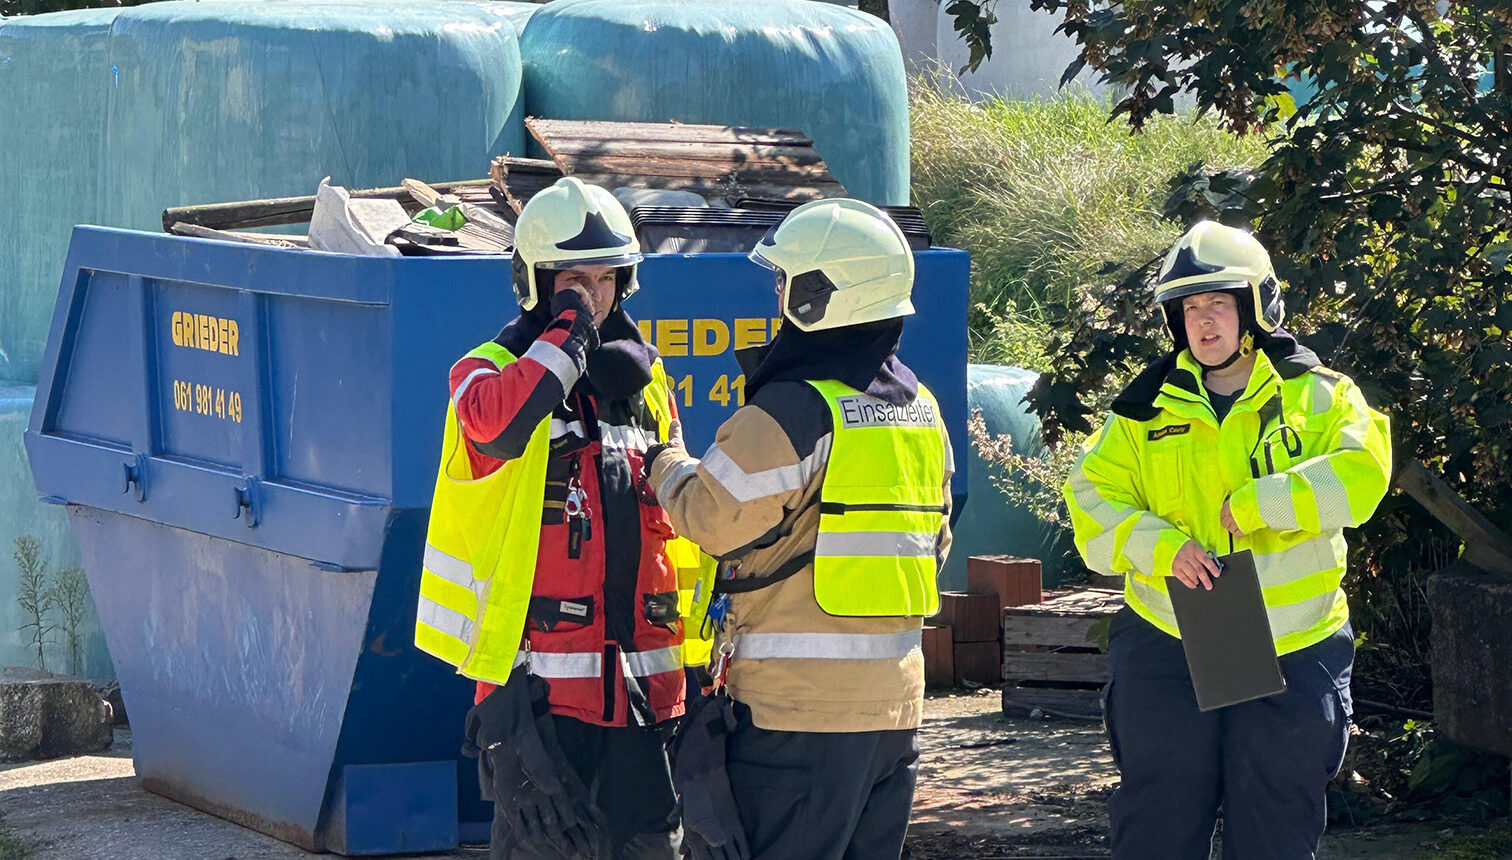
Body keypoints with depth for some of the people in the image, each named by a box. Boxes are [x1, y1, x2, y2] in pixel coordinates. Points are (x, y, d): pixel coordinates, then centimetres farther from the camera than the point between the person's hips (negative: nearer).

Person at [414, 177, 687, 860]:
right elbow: (495, 425, -28)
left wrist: (696, 656, 21)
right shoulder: (491, 371, -1)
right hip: (541, 679, -5)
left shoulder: (644, 380, 16)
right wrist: (564, 335, -15)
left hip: (643, 677, 5)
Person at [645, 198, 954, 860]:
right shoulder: (921, 410, 12)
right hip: (893, 701, 8)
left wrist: (667, 464, 9)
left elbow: (709, 515, -10)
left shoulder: (796, 410, -15)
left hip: (795, 706, -8)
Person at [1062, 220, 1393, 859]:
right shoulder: (1148, 413, 7)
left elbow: (1362, 471, -14)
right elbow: (1091, 500, -1)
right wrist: (1161, 546, -19)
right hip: (1166, 650, 1)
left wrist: (1255, 503, -21)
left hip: (1292, 655, -1)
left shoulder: (1316, 397, 3)